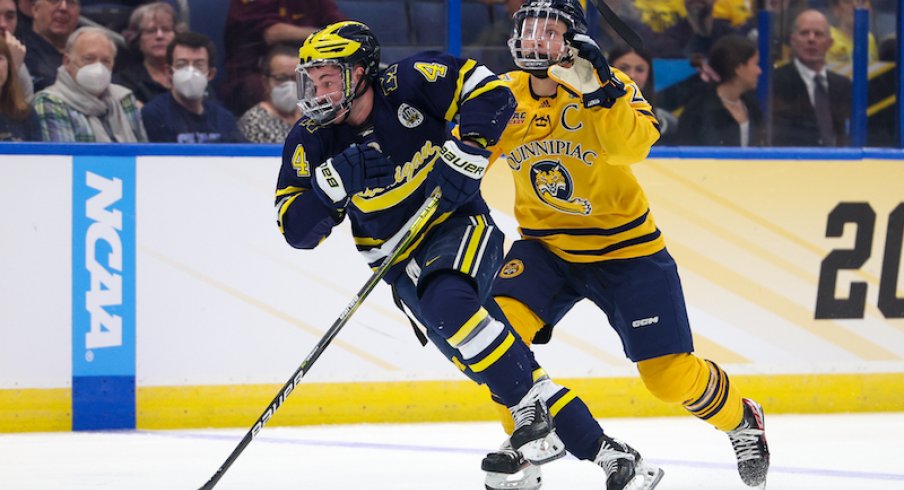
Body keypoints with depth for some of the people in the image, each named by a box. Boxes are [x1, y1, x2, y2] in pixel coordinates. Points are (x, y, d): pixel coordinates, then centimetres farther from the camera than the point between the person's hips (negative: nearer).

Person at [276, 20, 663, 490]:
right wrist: (334, 181, -25)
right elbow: (297, 229, -8)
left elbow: (489, 93, -12)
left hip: (459, 226, -4)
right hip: (404, 262, 4)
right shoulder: (311, 142, -6)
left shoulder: (410, 82, -15)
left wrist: (466, 152, -24)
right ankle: (598, 449, -8)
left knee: (448, 303, -35)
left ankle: (531, 411, -22)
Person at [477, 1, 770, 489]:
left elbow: (635, 145, -34)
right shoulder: (505, 94, -3)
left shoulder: (610, 84, -15)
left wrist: (598, 91, -45)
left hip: (624, 247, -3)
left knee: (670, 375, -5)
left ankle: (741, 421, 28)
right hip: (545, 245, 3)